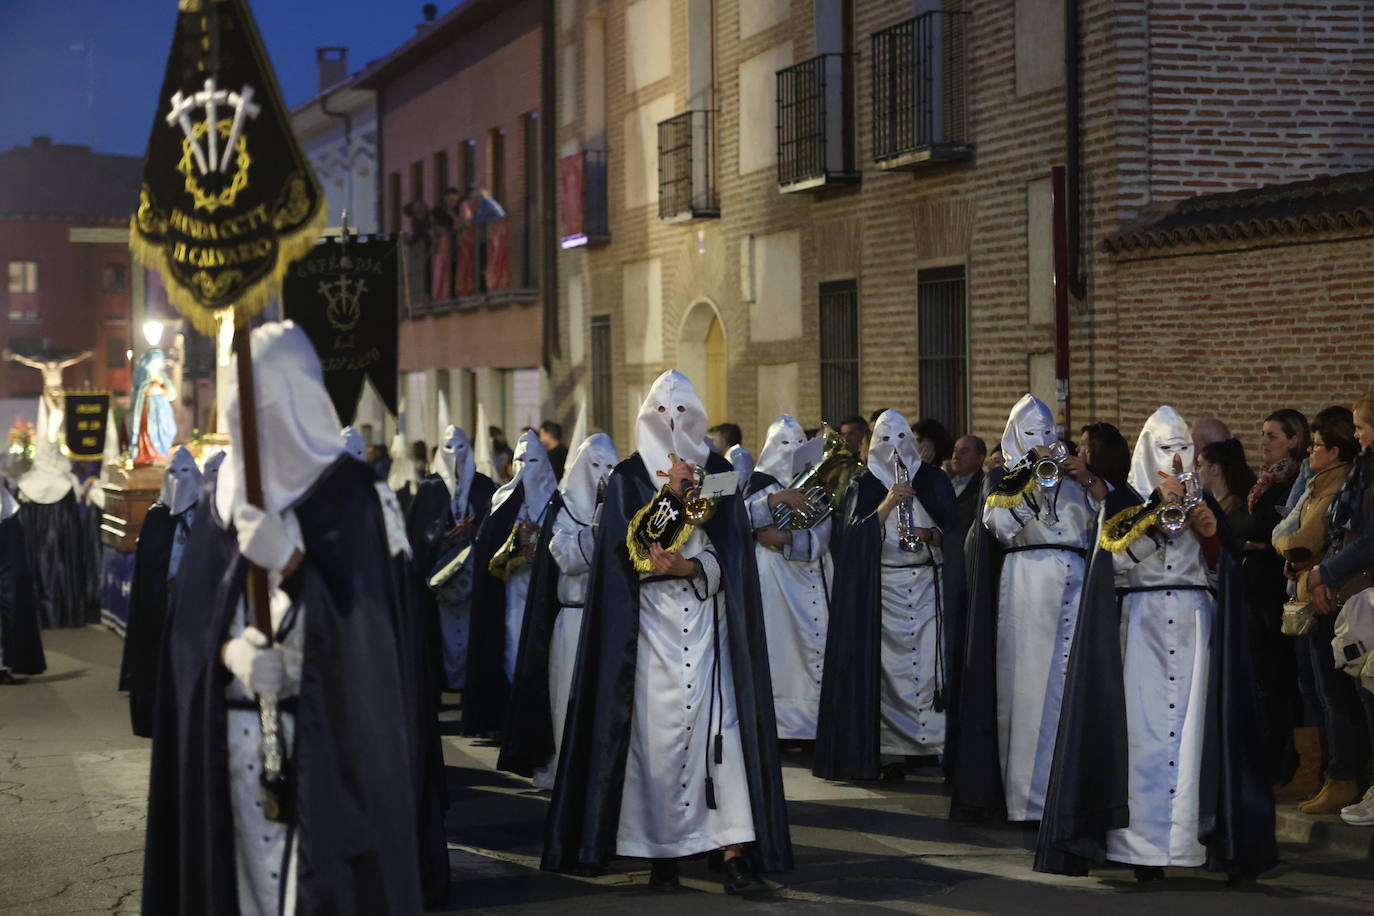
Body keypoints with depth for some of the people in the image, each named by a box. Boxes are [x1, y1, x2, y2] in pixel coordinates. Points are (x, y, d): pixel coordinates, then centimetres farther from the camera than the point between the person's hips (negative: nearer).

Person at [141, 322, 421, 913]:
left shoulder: (344, 491, -3)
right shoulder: (222, 500, 11)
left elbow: (358, 616, -11)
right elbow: (190, 620, 7)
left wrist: (289, 562, -26)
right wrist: (229, 651, -14)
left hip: (325, 731, -4)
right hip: (234, 733, 4)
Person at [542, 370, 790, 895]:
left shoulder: (718, 473, 10)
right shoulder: (629, 477, 7)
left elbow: (729, 547, 2)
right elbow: (628, 545, -4)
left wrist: (689, 566, -16)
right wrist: (670, 494, -13)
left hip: (708, 616, 1)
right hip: (650, 621, -1)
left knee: (720, 722, -9)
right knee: (657, 729, -5)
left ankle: (734, 854, -11)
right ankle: (663, 851, 2)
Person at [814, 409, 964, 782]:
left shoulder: (934, 482, 10)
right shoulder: (865, 487, 9)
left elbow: (953, 533, 6)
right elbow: (853, 537, -3)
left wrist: (929, 535, -15)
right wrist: (887, 505, -14)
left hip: (929, 587, 0)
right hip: (882, 591, 0)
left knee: (930, 665, -10)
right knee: (889, 669, -6)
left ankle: (938, 744, -9)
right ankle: (891, 754, -5)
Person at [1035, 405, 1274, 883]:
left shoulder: (1203, 504, 16)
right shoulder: (1124, 501, 8)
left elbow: (1223, 577, 11)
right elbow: (1117, 560, -9)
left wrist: (1211, 536, -6)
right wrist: (1156, 509, -13)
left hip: (1194, 633, 3)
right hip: (1142, 629, -2)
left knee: (1193, 728, -7)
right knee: (1144, 733, -8)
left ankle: (1192, 833, -6)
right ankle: (1144, 845, -8)